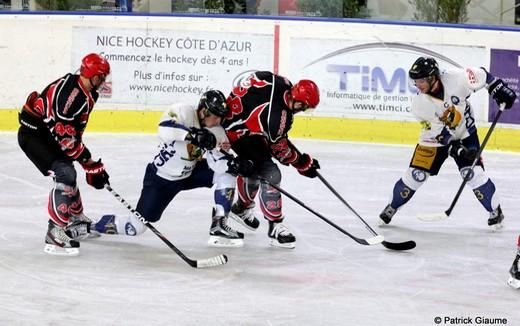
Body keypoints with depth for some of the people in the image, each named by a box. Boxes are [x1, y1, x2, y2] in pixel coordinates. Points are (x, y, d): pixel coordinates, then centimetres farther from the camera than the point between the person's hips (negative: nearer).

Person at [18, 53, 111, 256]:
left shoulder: (88, 95, 7)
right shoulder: (69, 90, -25)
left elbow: (75, 131, 16)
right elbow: (64, 134, -28)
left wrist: (90, 164, 11)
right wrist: (90, 162, -23)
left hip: (48, 135, 11)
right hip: (33, 133, -11)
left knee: (68, 173, 23)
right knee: (64, 175, -21)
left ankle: (75, 221, 44)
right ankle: (55, 233, -22)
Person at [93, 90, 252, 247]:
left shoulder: (216, 131, -9)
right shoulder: (184, 111, -24)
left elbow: (216, 161, -19)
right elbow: (164, 129, -43)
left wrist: (236, 164, -38)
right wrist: (194, 134, -52)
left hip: (190, 174, 6)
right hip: (160, 177, -6)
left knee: (226, 172, -12)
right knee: (136, 227, -11)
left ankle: (219, 226, -7)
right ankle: (92, 225, 15)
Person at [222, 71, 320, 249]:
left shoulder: (281, 82, -15)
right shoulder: (278, 116, -33)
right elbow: (281, 149, -18)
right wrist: (304, 163, -4)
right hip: (239, 133, -10)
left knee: (254, 168, 28)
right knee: (270, 174, -12)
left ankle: (242, 207, 51)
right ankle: (275, 227, -6)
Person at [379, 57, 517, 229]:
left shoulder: (455, 78, -27)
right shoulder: (419, 104, -22)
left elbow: (481, 75, -10)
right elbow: (437, 131, -20)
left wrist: (499, 89, -12)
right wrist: (455, 148, -29)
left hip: (464, 134, -1)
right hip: (435, 137, 1)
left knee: (473, 173, -14)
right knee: (416, 174, -4)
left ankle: (495, 211, 3)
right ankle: (392, 207, 18)